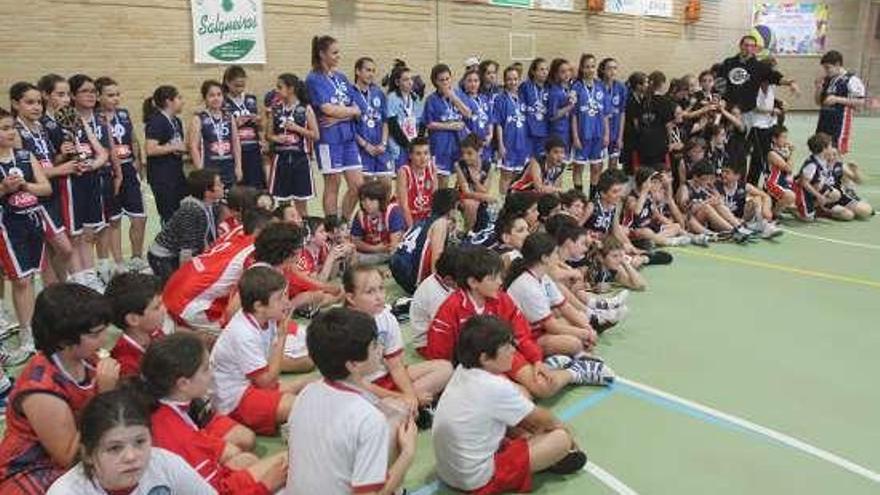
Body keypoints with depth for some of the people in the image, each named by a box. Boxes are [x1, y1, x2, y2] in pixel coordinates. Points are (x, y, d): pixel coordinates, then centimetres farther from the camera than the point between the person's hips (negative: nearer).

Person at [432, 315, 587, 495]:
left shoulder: (462, 371, -3)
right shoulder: (497, 388, -25)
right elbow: (542, 419, -6)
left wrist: (533, 427, 8)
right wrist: (559, 425, 13)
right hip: (478, 480, -8)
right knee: (561, 438, -8)